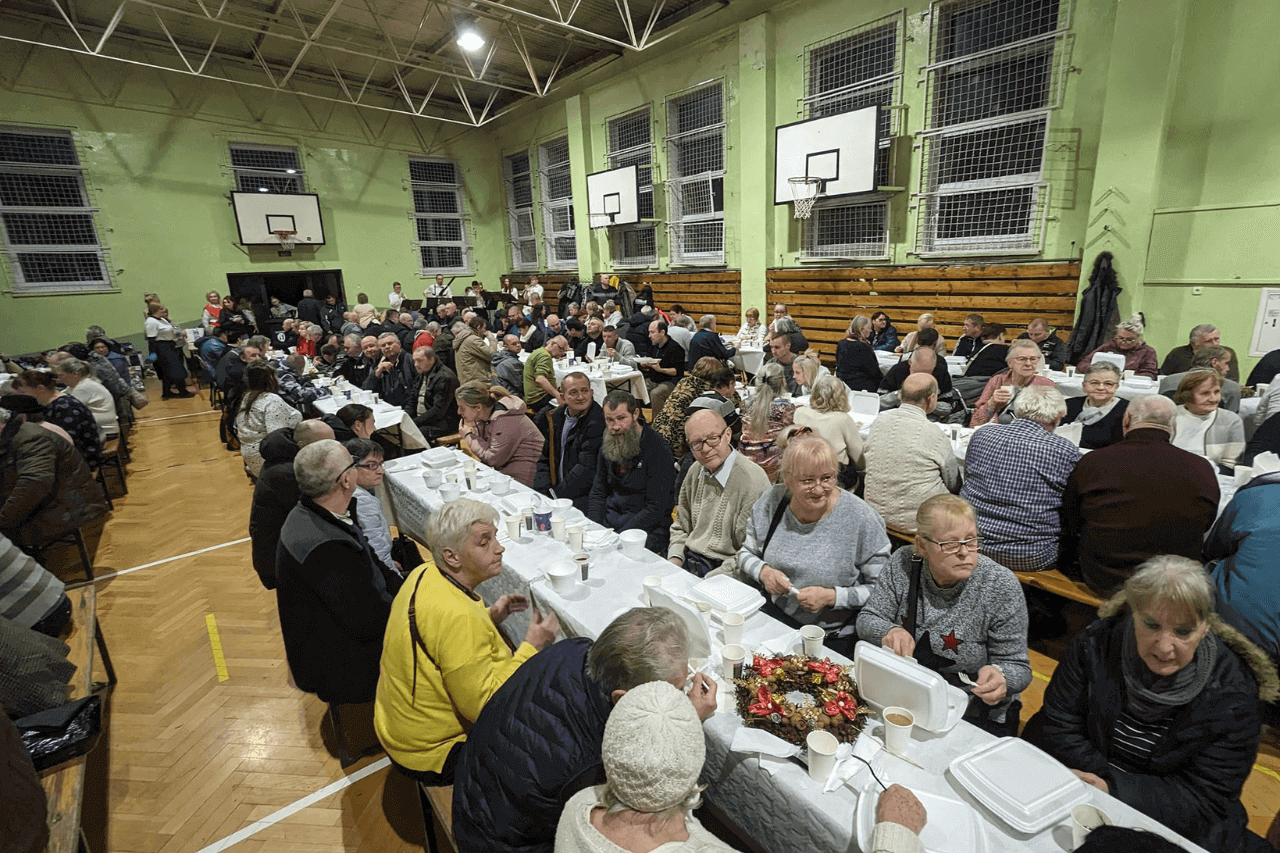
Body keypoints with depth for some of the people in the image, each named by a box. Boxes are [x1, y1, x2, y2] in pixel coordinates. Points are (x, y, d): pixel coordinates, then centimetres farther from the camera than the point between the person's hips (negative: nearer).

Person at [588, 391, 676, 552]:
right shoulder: (608, 446, 8)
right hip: (608, 520, 6)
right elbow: (598, 492, 14)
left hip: (648, 528, -6)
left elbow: (656, 508, -16)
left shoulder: (657, 449, -14)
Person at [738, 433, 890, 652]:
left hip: (832, 637, -3)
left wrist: (832, 596, -19)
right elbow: (746, 553, 9)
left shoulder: (861, 519, -14)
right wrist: (763, 572, -11)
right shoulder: (772, 500, -4)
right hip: (771, 618, 3)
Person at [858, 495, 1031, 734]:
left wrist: (999, 677, -30)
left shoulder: (1001, 587, -14)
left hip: (975, 715, -2)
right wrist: (890, 631, -25)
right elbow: (867, 620, -2)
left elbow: (1017, 667, -7)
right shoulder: (903, 564, -9)